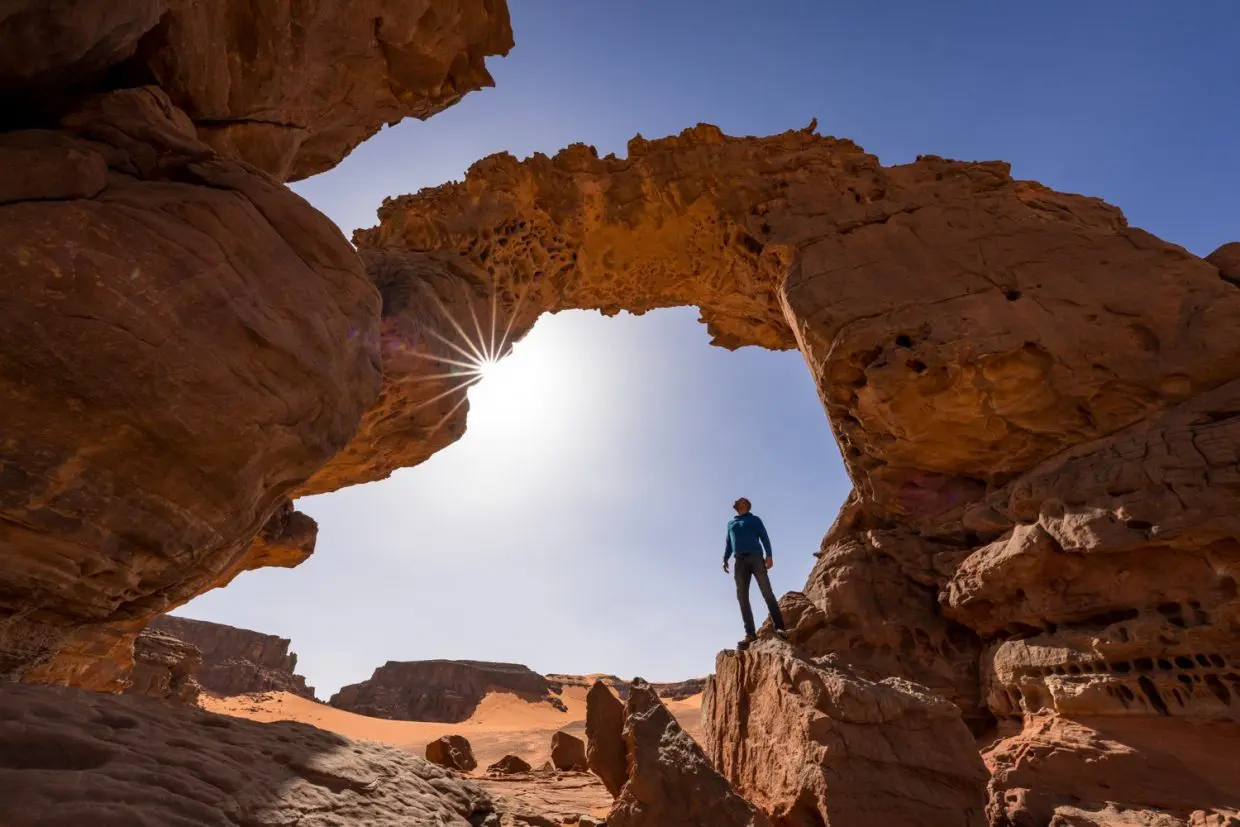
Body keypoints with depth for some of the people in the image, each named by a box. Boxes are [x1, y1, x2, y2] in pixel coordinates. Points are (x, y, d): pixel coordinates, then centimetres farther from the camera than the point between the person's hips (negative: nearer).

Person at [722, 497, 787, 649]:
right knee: (742, 597, -7)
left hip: (755, 557, -4)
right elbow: (729, 544, 26)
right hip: (740, 561, 4)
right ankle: (750, 633, -10)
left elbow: (765, 537, 5)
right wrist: (725, 559, 12)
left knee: (767, 593, -13)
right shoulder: (730, 524, 26)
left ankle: (779, 628, -16)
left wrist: (769, 555, -9)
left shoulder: (754, 519, 14)